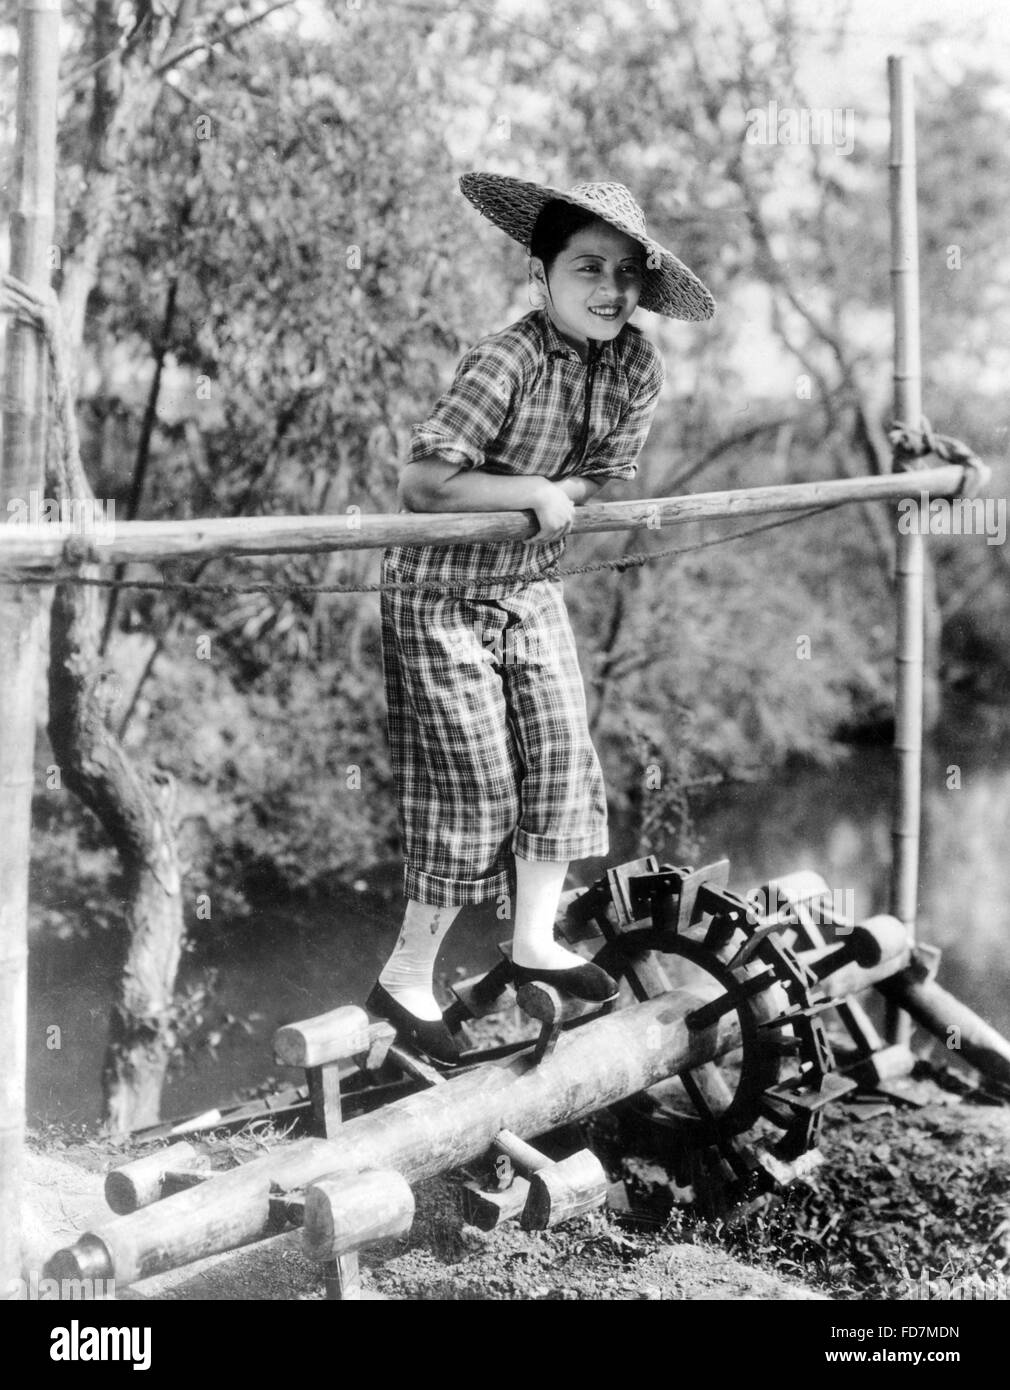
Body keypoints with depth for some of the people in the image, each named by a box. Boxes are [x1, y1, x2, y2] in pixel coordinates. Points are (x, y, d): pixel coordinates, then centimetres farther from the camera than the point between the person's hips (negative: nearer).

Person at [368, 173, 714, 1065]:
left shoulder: (636, 368, -5)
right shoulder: (506, 364, -25)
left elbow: (604, 481, 5)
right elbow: (422, 485, -29)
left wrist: (556, 498, -13)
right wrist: (537, 493, -23)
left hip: (532, 589, 7)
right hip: (443, 595, -7)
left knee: (563, 753, 5)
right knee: (476, 788, -3)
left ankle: (535, 941, 22)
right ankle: (406, 979, 11)